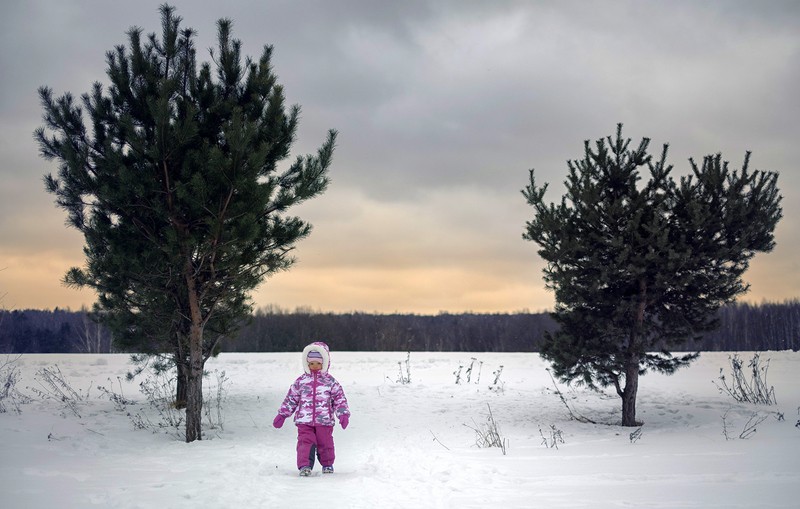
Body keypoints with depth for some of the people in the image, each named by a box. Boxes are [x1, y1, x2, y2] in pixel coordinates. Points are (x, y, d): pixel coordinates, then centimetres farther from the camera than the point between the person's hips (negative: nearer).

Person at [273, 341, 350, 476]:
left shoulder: (330, 382, 3)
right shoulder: (301, 381, 7)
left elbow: (340, 399, 4)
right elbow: (291, 399, 13)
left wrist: (343, 414, -8)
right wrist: (282, 415, 11)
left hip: (325, 421, 0)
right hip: (304, 420, 1)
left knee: (325, 444, 7)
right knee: (305, 442, -13)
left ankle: (327, 464, 28)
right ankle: (304, 466, -14)